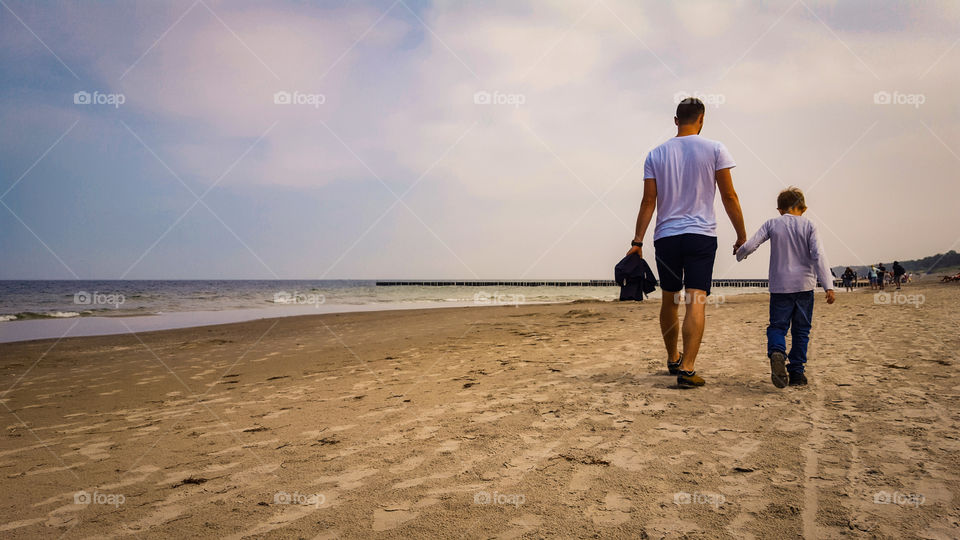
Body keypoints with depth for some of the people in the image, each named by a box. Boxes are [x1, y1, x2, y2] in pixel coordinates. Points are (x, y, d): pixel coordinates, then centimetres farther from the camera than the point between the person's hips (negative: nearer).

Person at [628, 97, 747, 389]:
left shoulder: (656, 154, 7)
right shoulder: (715, 149, 1)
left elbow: (648, 201, 2)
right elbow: (729, 196, -2)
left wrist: (637, 241, 4)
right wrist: (741, 236, 6)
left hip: (665, 236, 3)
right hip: (701, 234, -3)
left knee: (670, 300, 15)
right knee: (696, 301, -6)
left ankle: (673, 359, 30)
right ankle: (687, 368, -15)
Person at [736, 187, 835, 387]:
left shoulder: (771, 224, 2)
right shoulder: (808, 225, 0)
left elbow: (750, 245, -4)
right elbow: (818, 256, -9)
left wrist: (739, 255, 20)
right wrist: (828, 286, -11)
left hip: (780, 286, 0)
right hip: (804, 285, 0)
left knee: (777, 325, 4)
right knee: (800, 330, 9)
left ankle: (776, 352, -28)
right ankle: (796, 372, 9)